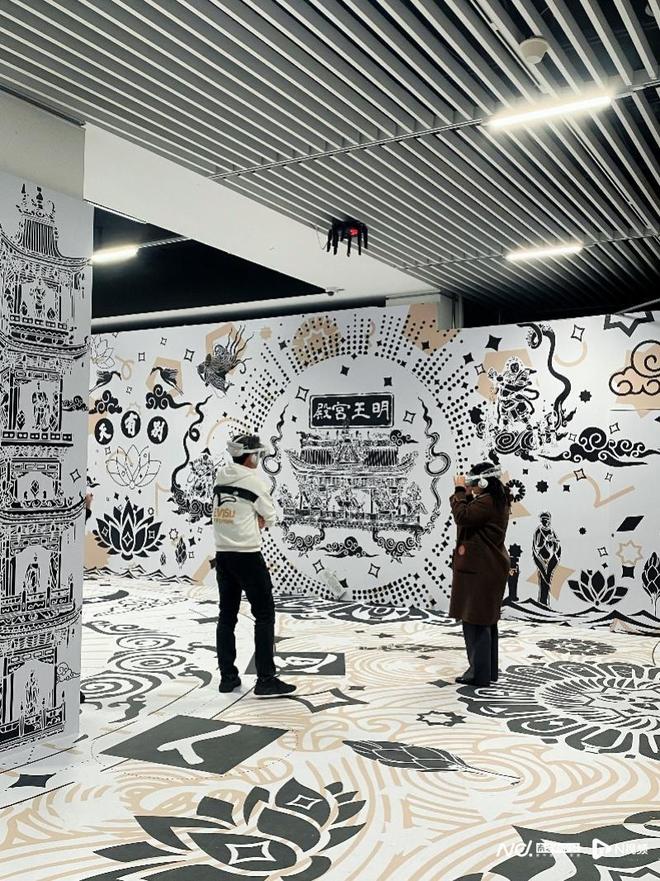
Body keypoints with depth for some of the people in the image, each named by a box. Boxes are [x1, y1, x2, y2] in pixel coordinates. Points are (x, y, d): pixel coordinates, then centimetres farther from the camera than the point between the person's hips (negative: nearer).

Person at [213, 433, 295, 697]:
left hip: (222, 554, 7)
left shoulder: (220, 479, 8)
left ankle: (228, 677, 17)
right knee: (264, 615, -1)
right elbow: (270, 517, -3)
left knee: (227, 615, 12)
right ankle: (266, 680, -2)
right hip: (247, 555, -7)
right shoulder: (253, 480, -12)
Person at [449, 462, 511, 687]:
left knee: (475, 620, -4)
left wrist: (460, 491, -15)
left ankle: (479, 673, 1)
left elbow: (462, 517, -25)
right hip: (489, 567, 11)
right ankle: (488, 671, 26)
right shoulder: (497, 500, 14)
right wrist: (466, 493, 8)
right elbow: (472, 516, 19)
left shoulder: (487, 502, -19)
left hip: (480, 570, -11)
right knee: (486, 620, 17)